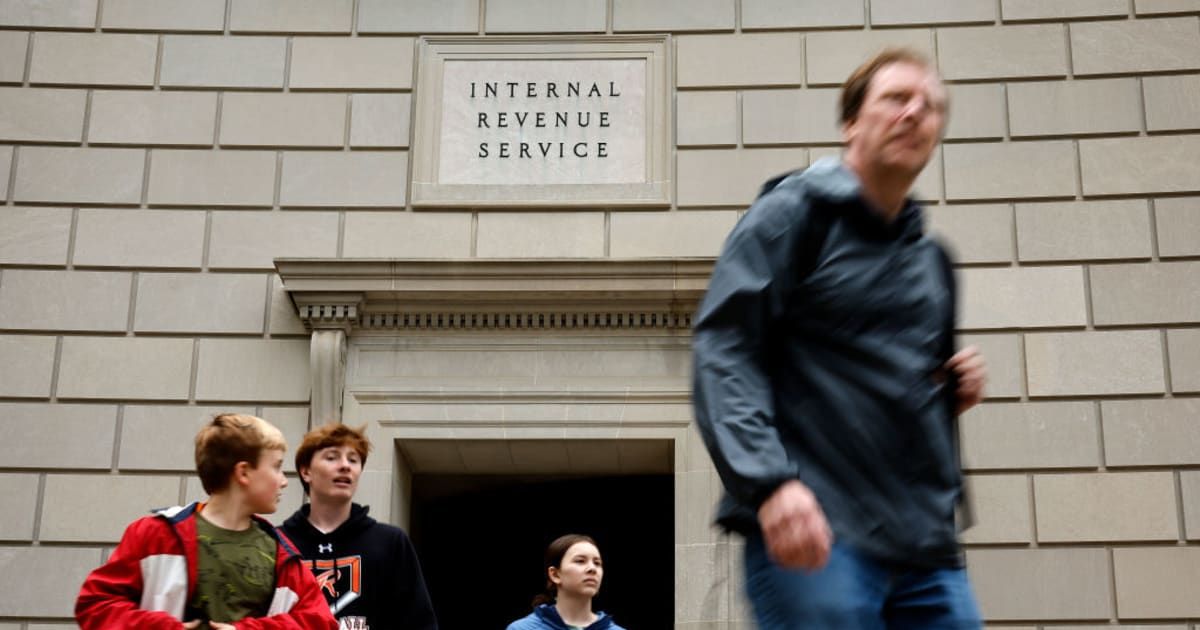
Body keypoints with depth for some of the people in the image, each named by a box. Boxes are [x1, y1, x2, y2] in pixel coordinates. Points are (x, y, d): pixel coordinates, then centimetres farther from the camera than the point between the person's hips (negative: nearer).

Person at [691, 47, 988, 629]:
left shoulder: (931, 259, 22)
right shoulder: (792, 213, 2)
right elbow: (723, 351, -10)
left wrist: (957, 390, 10)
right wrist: (769, 483, -25)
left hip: (929, 548, 7)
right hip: (819, 536, -7)